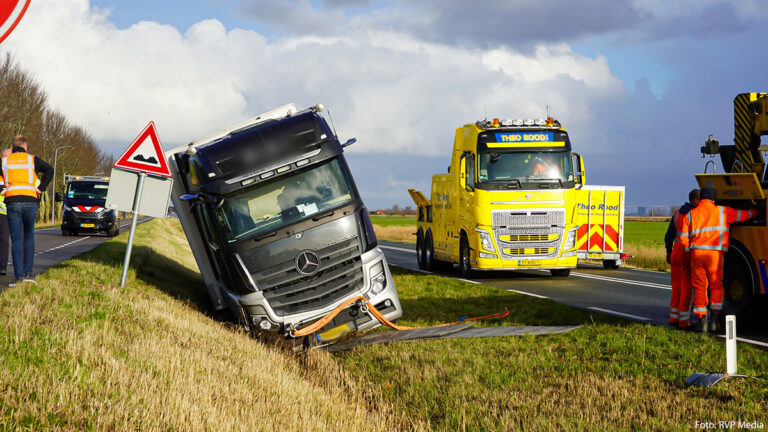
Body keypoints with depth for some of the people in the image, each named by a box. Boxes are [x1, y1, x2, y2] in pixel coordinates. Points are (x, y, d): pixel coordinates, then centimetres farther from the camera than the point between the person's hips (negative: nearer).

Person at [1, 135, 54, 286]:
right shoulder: (32, 159, 7)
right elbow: (49, 170, -5)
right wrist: (41, 188, -2)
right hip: (29, 201, 0)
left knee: (16, 240, 1)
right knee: (29, 238, 13)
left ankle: (18, 276, -5)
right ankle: (28, 273, 6)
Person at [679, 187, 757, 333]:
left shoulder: (691, 214, 10)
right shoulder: (722, 211, 6)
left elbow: (683, 237, 5)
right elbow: (742, 215, 15)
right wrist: (755, 212, 33)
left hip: (696, 253, 2)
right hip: (715, 254, -2)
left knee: (699, 287, 8)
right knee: (717, 287, 8)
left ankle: (702, 322, 5)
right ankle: (715, 321, -1)